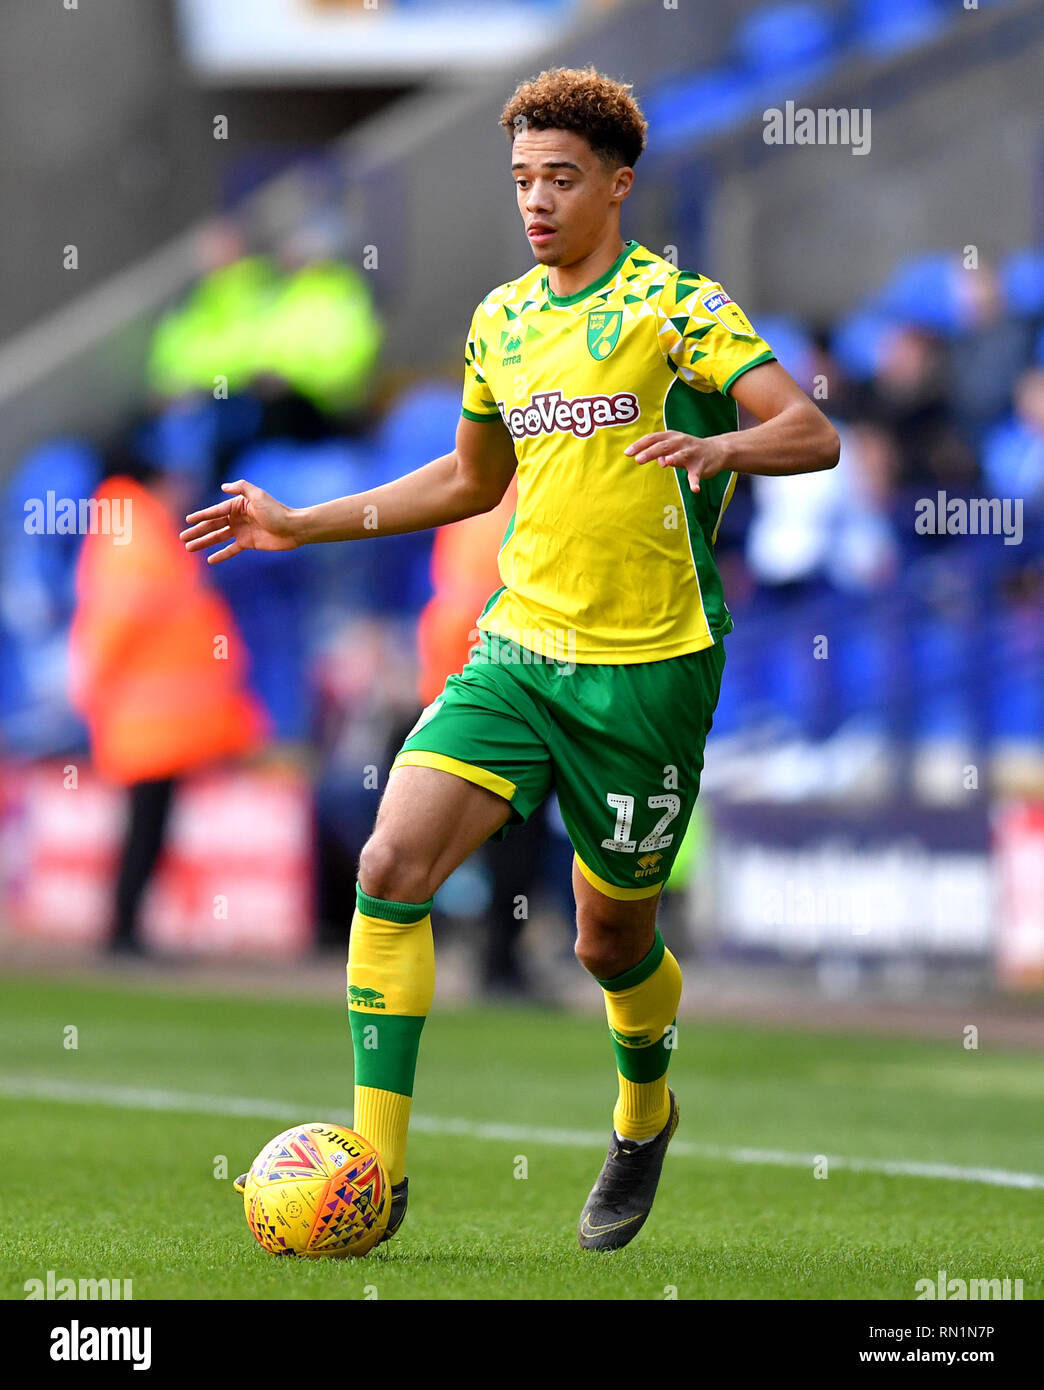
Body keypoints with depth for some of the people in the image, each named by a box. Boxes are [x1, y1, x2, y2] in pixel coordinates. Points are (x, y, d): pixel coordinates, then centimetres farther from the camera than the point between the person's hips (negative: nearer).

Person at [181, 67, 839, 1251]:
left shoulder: (675, 304, -6)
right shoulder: (501, 321, 12)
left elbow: (813, 433, -15)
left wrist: (720, 447, -35)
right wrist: (303, 525, 25)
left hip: (648, 665, -5)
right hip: (517, 650, 5)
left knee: (611, 939, 7)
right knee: (392, 863, -16)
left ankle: (644, 1112, 42)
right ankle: (375, 1170, -14)